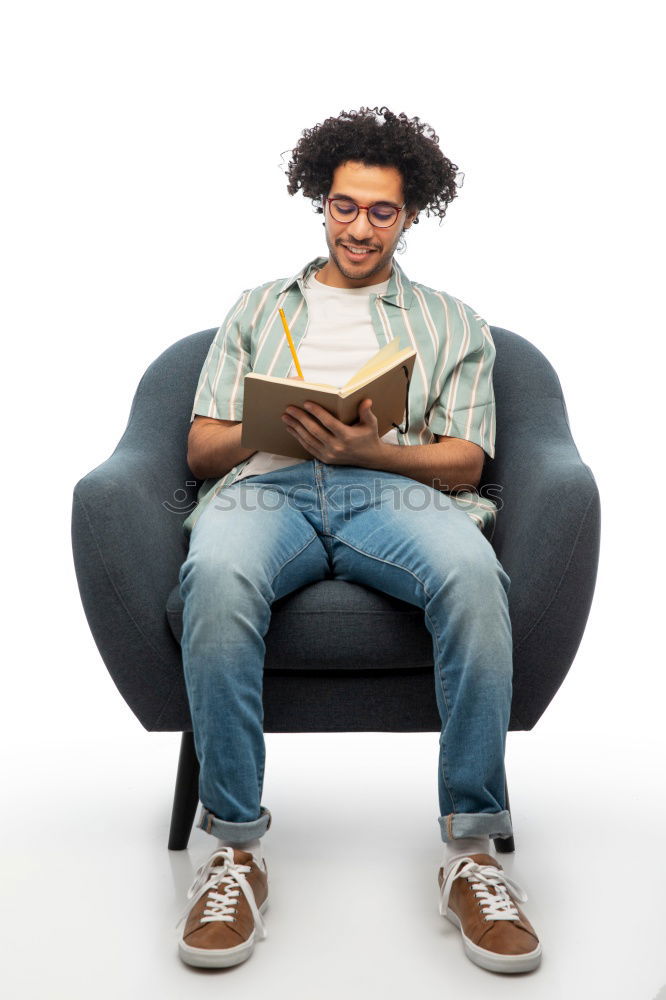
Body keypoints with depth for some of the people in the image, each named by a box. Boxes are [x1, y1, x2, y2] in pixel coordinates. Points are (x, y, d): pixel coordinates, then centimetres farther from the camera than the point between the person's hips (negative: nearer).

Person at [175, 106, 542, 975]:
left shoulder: (452, 322, 25)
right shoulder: (257, 308, 28)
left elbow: (463, 462, 11)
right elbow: (201, 448, 18)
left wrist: (369, 448, -9)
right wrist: (273, 428, -4)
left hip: (396, 489, 0)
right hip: (267, 486, 1)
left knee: (472, 575, -37)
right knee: (216, 577, -37)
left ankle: (470, 848, -25)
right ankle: (236, 851, -24)